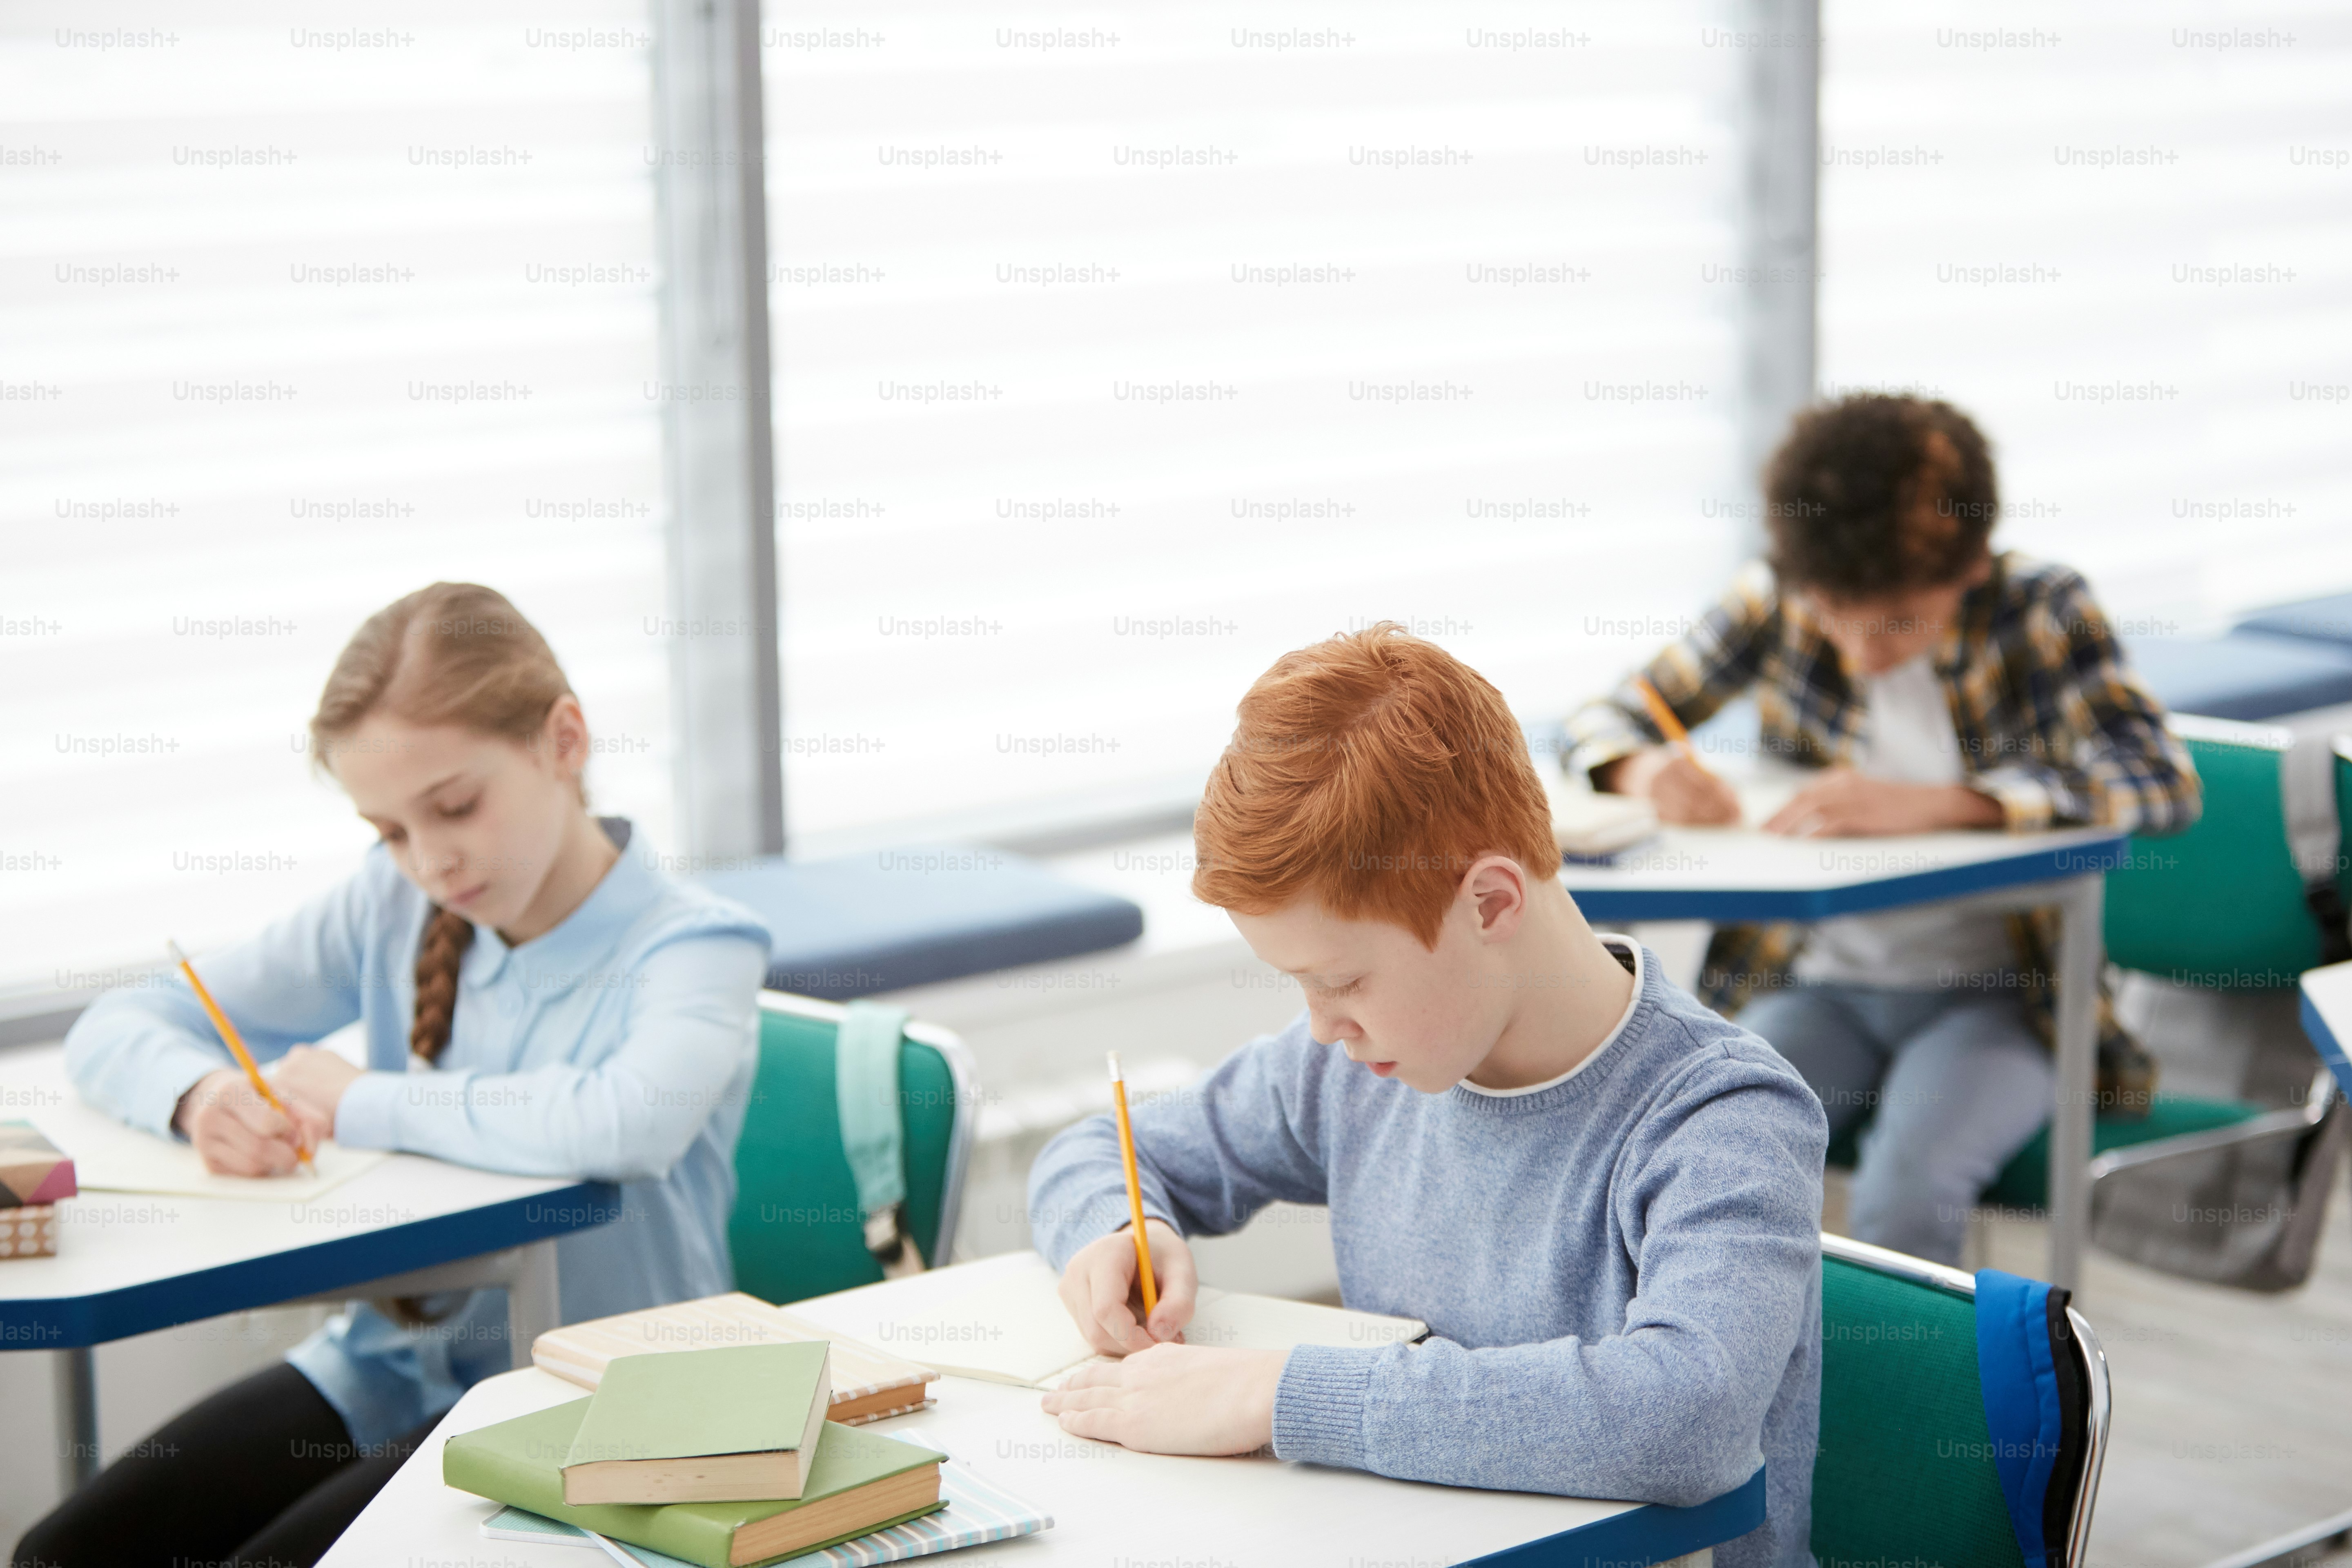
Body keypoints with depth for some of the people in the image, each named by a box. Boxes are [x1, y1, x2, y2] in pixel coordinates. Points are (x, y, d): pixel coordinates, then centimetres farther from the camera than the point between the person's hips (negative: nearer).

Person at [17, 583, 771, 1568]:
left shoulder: (694, 948, -12)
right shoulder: (395, 909, 5)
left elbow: (627, 1123, -35)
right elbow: (114, 1029, 8)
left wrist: (360, 1102, -21)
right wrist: (198, 1094, -18)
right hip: (385, 1365, 6)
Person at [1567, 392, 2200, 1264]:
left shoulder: (2037, 611, -8)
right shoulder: (1777, 603, -1)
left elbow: (2162, 781, -22)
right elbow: (1603, 724, 7)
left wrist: (1934, 804, -33)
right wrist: (1644, 771, -19)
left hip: (1995, 998, -3)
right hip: (1817, 987, 3)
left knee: (1908, 1186, -32)